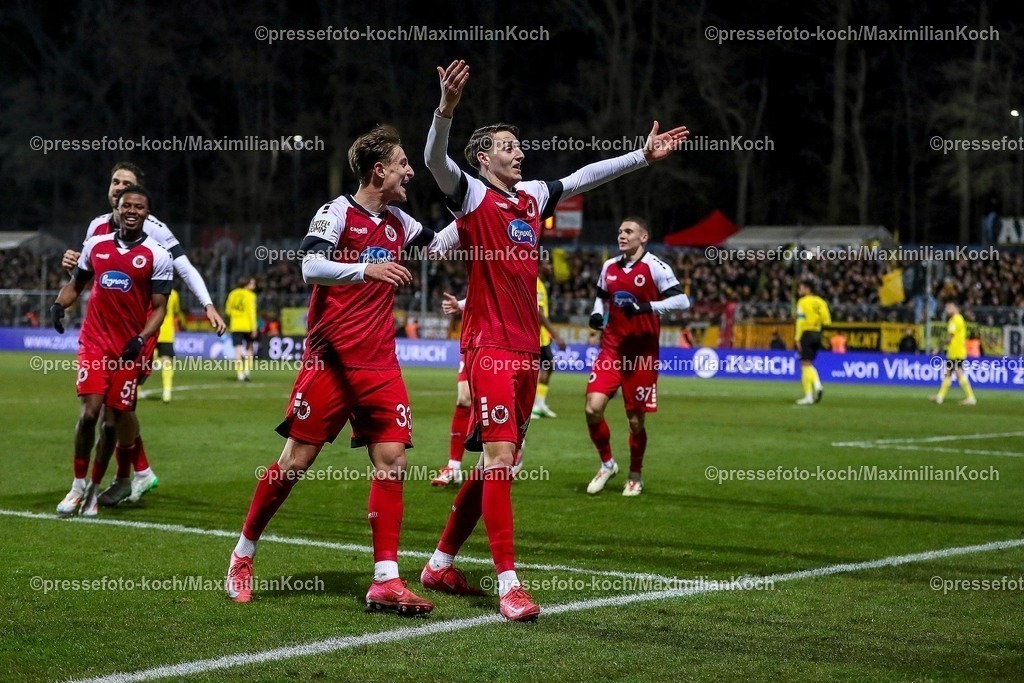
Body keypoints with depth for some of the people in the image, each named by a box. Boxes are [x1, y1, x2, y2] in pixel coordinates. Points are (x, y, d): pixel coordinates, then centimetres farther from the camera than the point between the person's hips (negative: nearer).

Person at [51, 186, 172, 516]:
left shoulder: (157, 256, -2)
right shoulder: (96, 245, 8)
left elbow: (159, 307, -2)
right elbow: (76, 283, 20)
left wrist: (141, 339, -18)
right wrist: (59, 304, -1)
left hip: (129, 346, -1)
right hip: (94, 341, 2)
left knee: (118, 416, -1)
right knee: (89, 411, -11)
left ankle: (122, 479, 21)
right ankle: (79, 485, 1)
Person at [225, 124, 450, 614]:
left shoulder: (397, 222, 13)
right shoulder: (338, 211, -6)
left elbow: (442, 242, 30)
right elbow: (311, 266, -21)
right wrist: (367, 268, -35)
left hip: (379, 362, 6)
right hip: (330, 358, -6)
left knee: (391, 459, -7)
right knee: (297, 459, -2)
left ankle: (385, 580, -7)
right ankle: (242, 556, 16)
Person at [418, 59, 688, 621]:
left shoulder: (533, 196, 14)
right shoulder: (472, 196, -5)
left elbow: (584, 177, 26)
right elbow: (435, 161, -22)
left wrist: (643, 155, 26)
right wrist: (447, 108, -39)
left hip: (526, 350, 8)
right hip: (490, 347, -8)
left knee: (495, 463, 11)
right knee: (499, 457, -14)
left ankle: (441, 564, 23)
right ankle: (508, 583, -15)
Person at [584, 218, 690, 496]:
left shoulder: (655, 267, -9)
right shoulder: (609, 267, 10)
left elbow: (682, 300, -15)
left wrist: (647, 307, -26)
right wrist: (597, 314, 4)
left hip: (642, 354, -4)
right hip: (611, 350, 4)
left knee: (635, 419, 3)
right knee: (593, 408, -10)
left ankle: (636, 476, 25)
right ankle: (607, 463, 14)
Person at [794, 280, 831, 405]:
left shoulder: (803, 302, -8)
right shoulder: (820, 302, 9)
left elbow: (800, 321, -14)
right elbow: (827, 321, 6)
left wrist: (798, 338, -13)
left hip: (807, 333, -6)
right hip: (817, 334, 6)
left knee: (806, 364, -1)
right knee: (809, 364, 21)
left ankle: (808, 396, -2)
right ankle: (817, 385, -1)